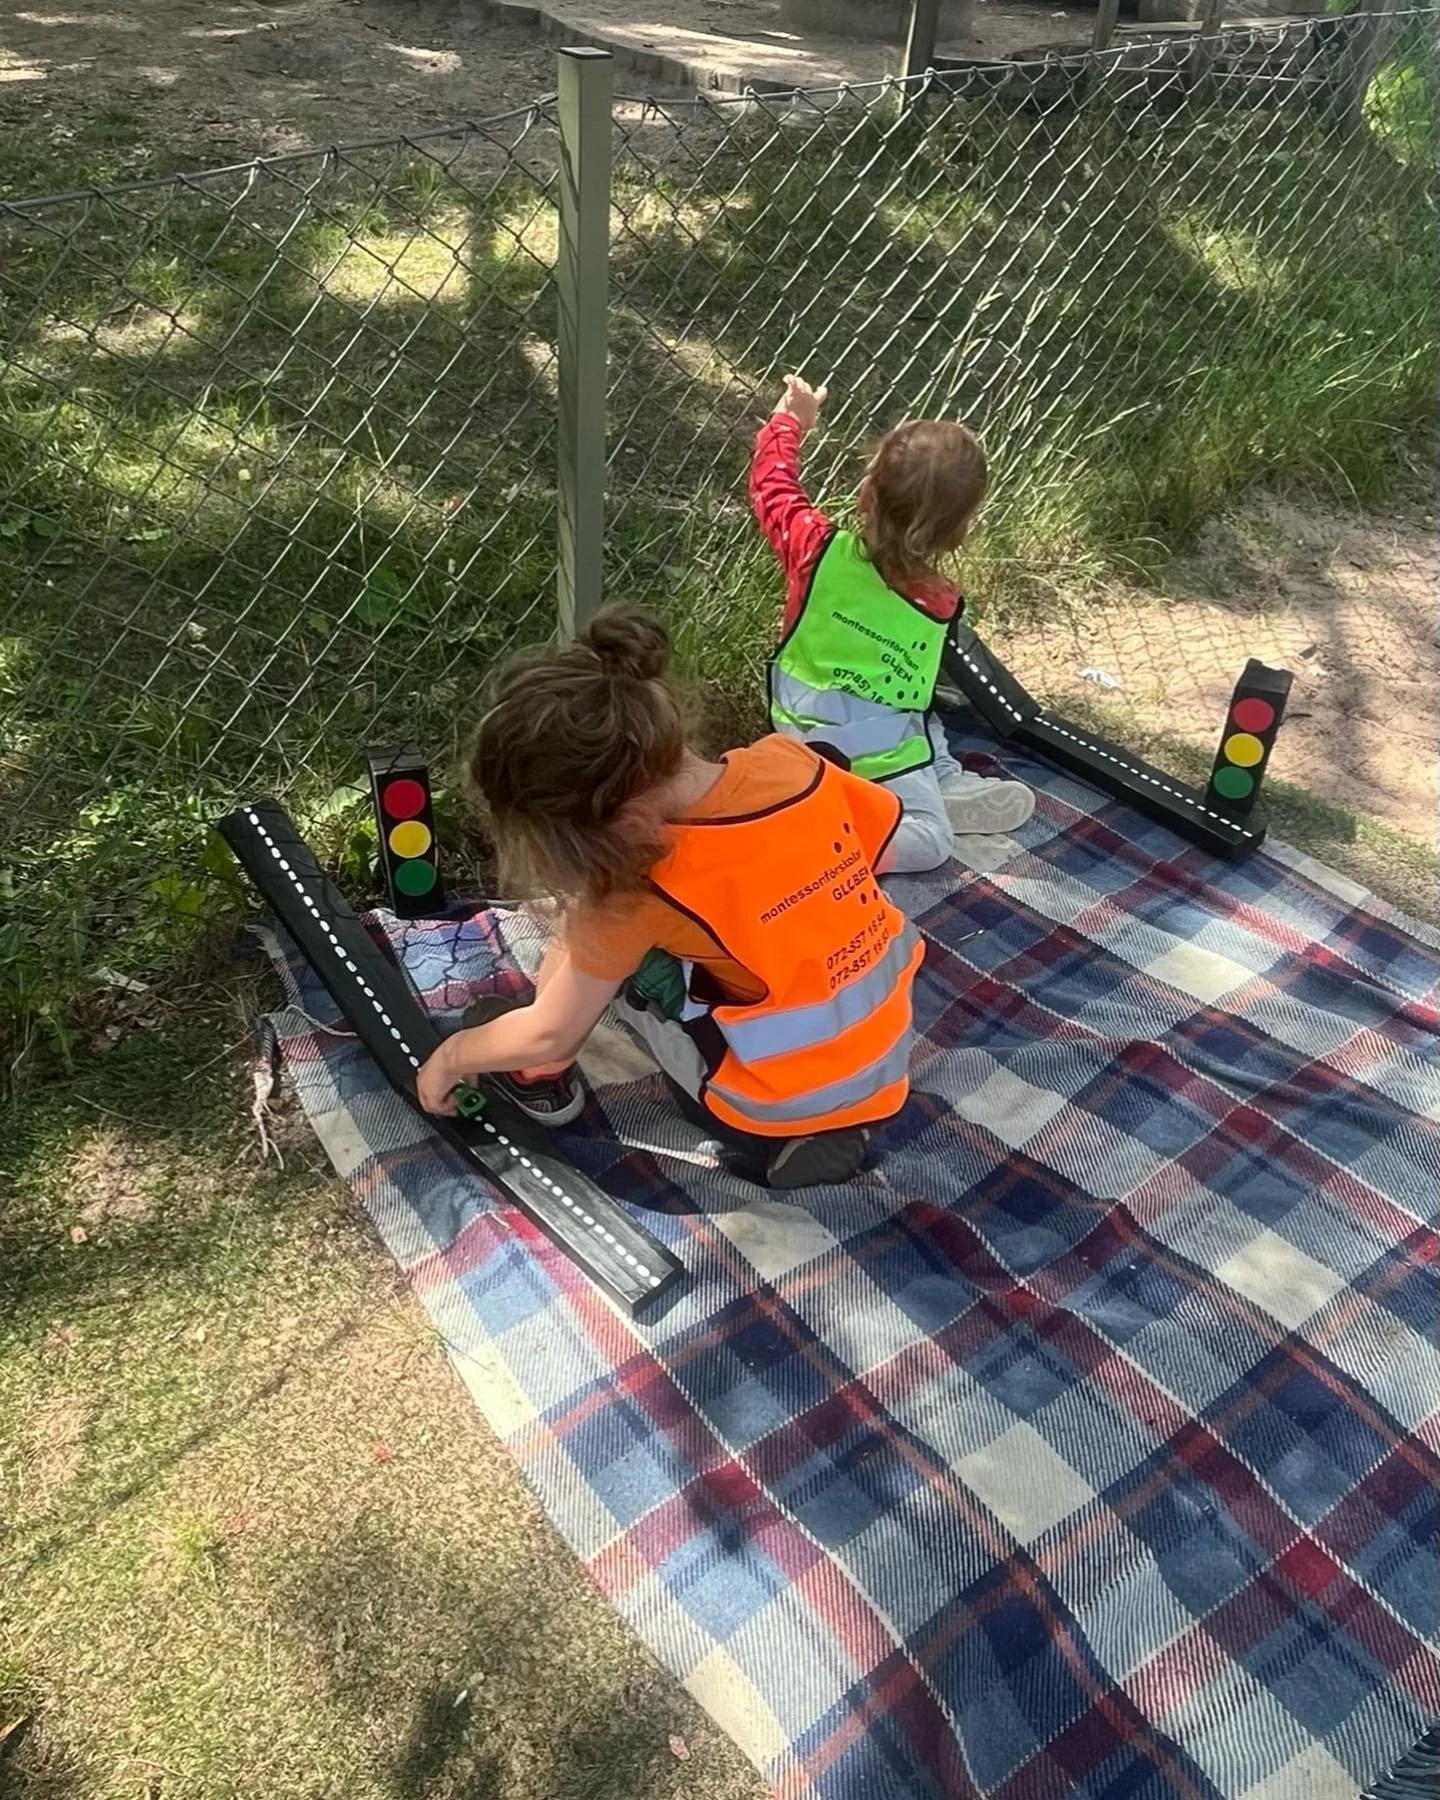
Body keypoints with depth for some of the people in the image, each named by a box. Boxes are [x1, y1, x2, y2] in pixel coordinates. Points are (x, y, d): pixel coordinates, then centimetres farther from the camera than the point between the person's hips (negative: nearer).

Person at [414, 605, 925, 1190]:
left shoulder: (644, 888, -23)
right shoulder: (791, 760, -12)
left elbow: (552, 1033, -10)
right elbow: (880, 850, 6)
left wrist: (450, 1057, 8)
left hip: (779, 1114, -5)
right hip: (886, 1065, 6)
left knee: (590, 924, 1)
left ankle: (540, 1074, 17)